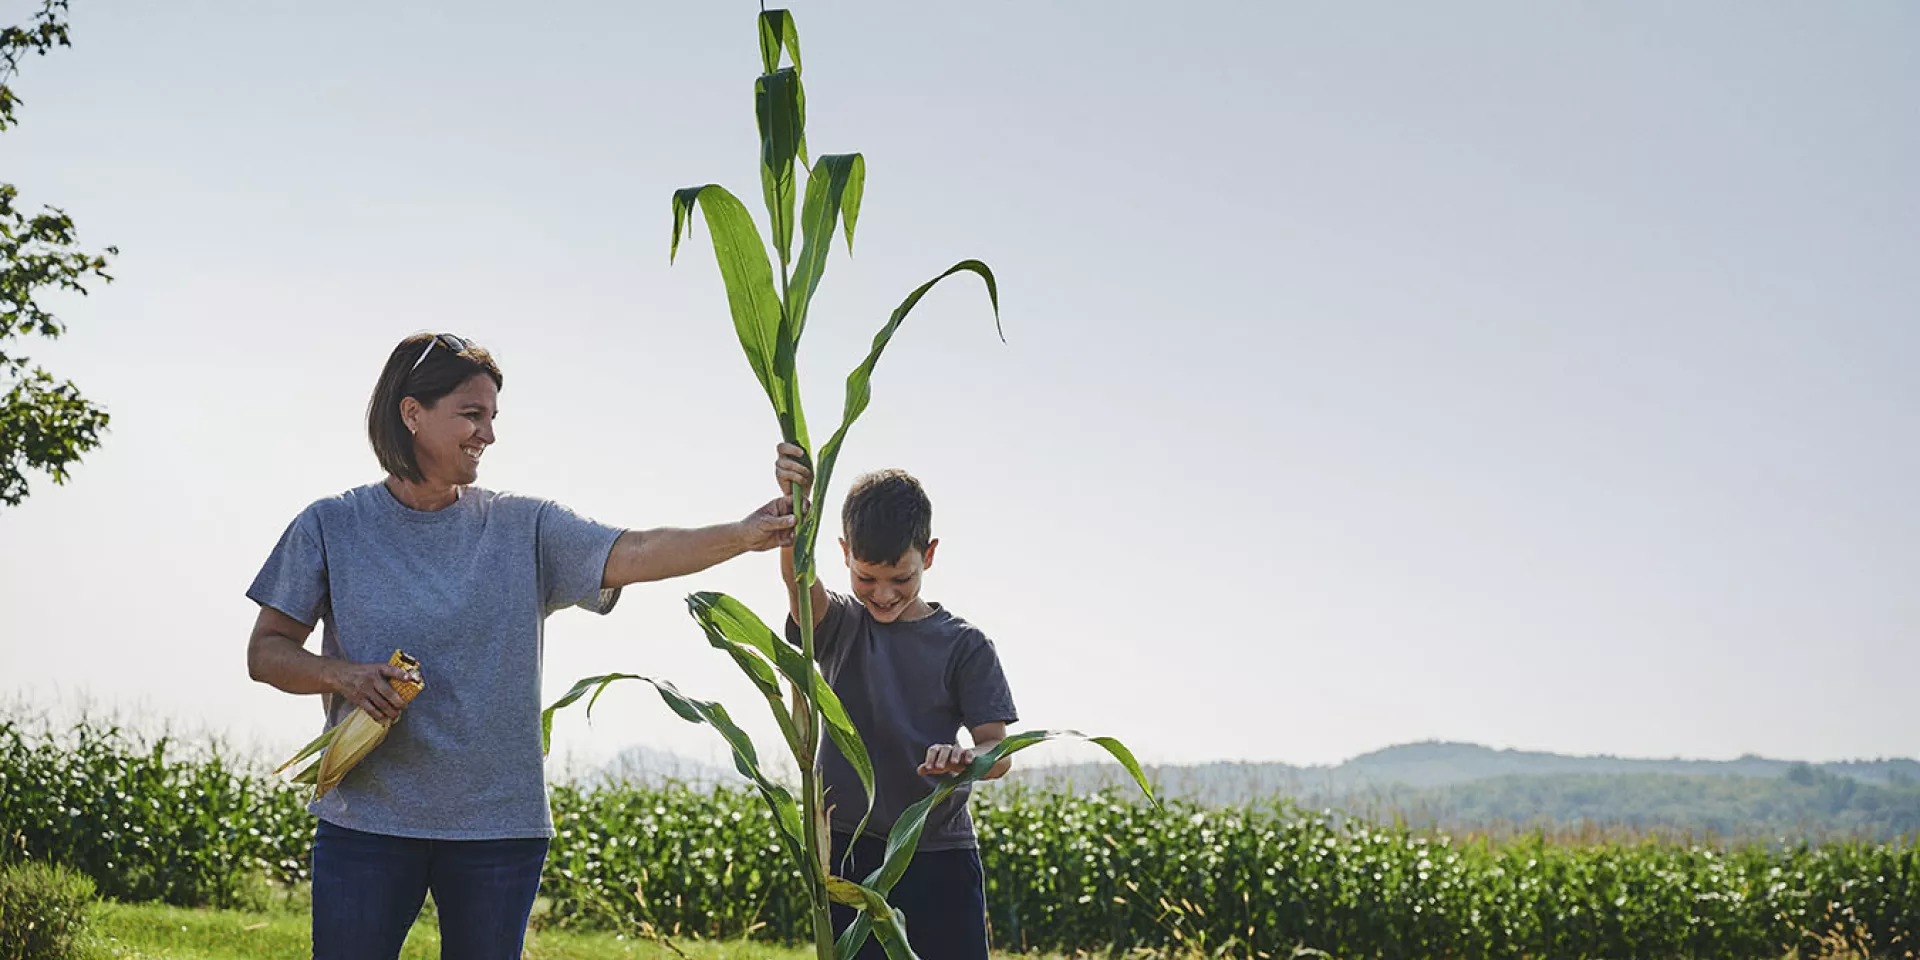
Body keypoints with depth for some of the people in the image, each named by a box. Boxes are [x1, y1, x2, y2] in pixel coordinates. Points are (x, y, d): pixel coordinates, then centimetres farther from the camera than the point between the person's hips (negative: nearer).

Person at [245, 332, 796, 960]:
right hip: (366, 824, -1)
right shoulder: (330, 527, 4)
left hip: (499, 827, 1)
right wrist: (341, 675, -13)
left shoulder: (523, 528, 5)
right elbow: (266, 653, 6)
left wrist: (743, 535, -22)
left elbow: (634, 554, -8)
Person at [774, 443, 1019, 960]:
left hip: (942, 857, 0)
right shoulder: (836, 626, 3)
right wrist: (796, 504, -39)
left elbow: (999, 751, -4)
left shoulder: (964, 646, 2)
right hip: (852, 852, 0)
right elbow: (799, 579, -19)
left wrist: (966, 758, -30)